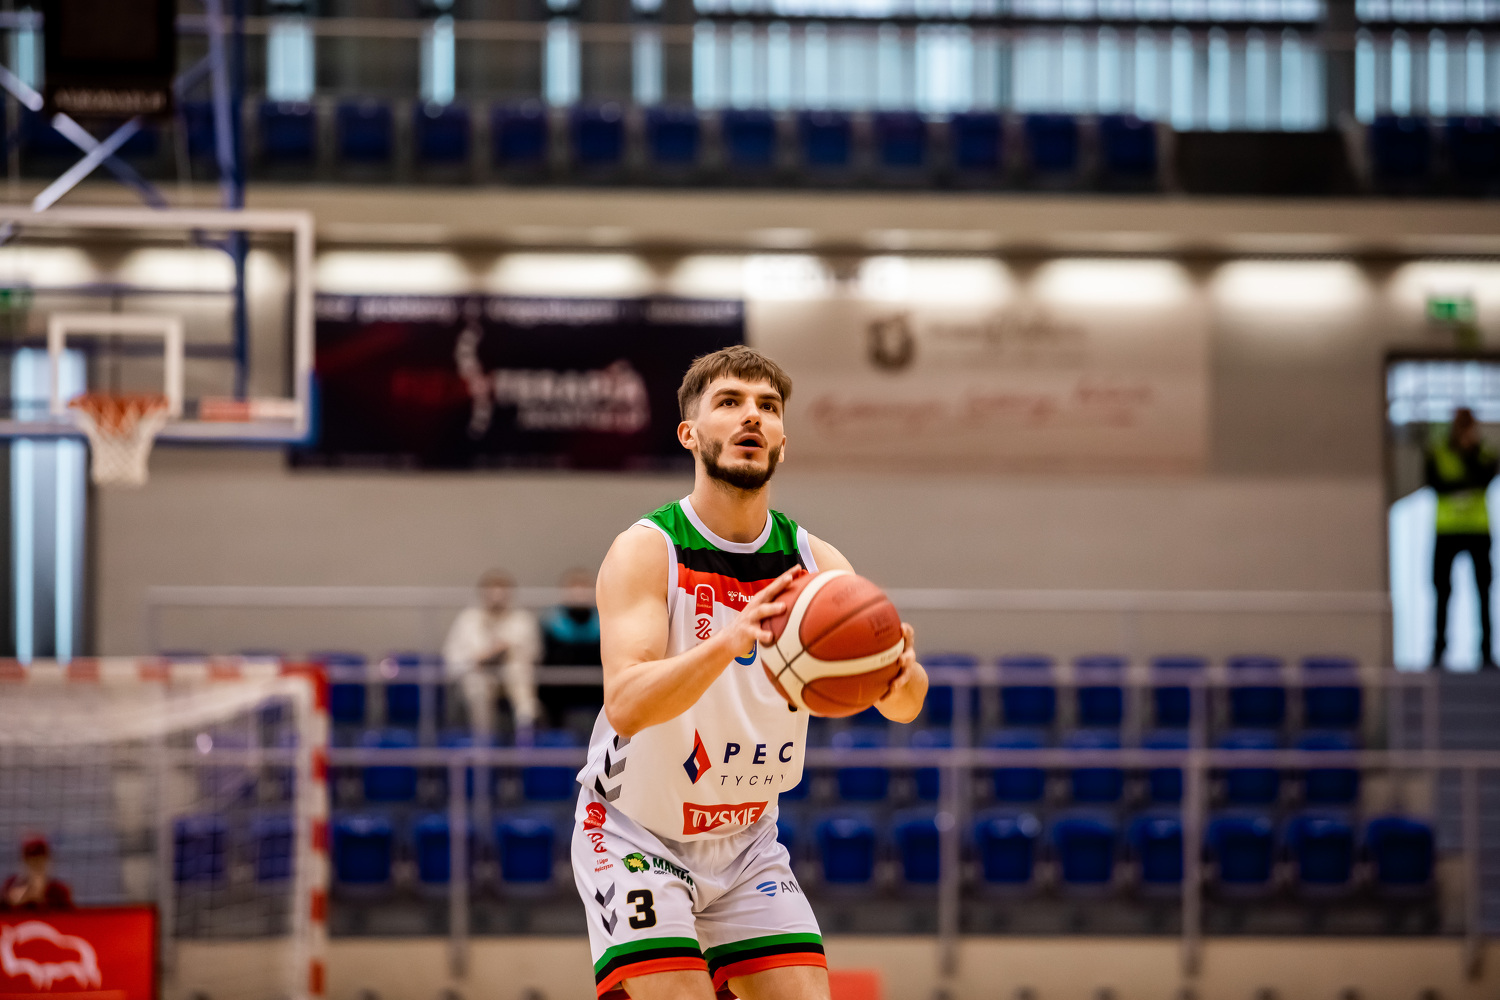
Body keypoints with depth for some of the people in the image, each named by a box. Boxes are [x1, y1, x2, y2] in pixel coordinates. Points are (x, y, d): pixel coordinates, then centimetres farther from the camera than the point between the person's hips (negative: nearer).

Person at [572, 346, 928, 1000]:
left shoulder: (814, 564, -5)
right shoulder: (645, 551, -18)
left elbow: (901, 705, -12)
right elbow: (625, 705, -32)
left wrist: (900, 674, -38)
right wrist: (729, 641, -50)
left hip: (746, 841, 5)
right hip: (635, 836, -5)